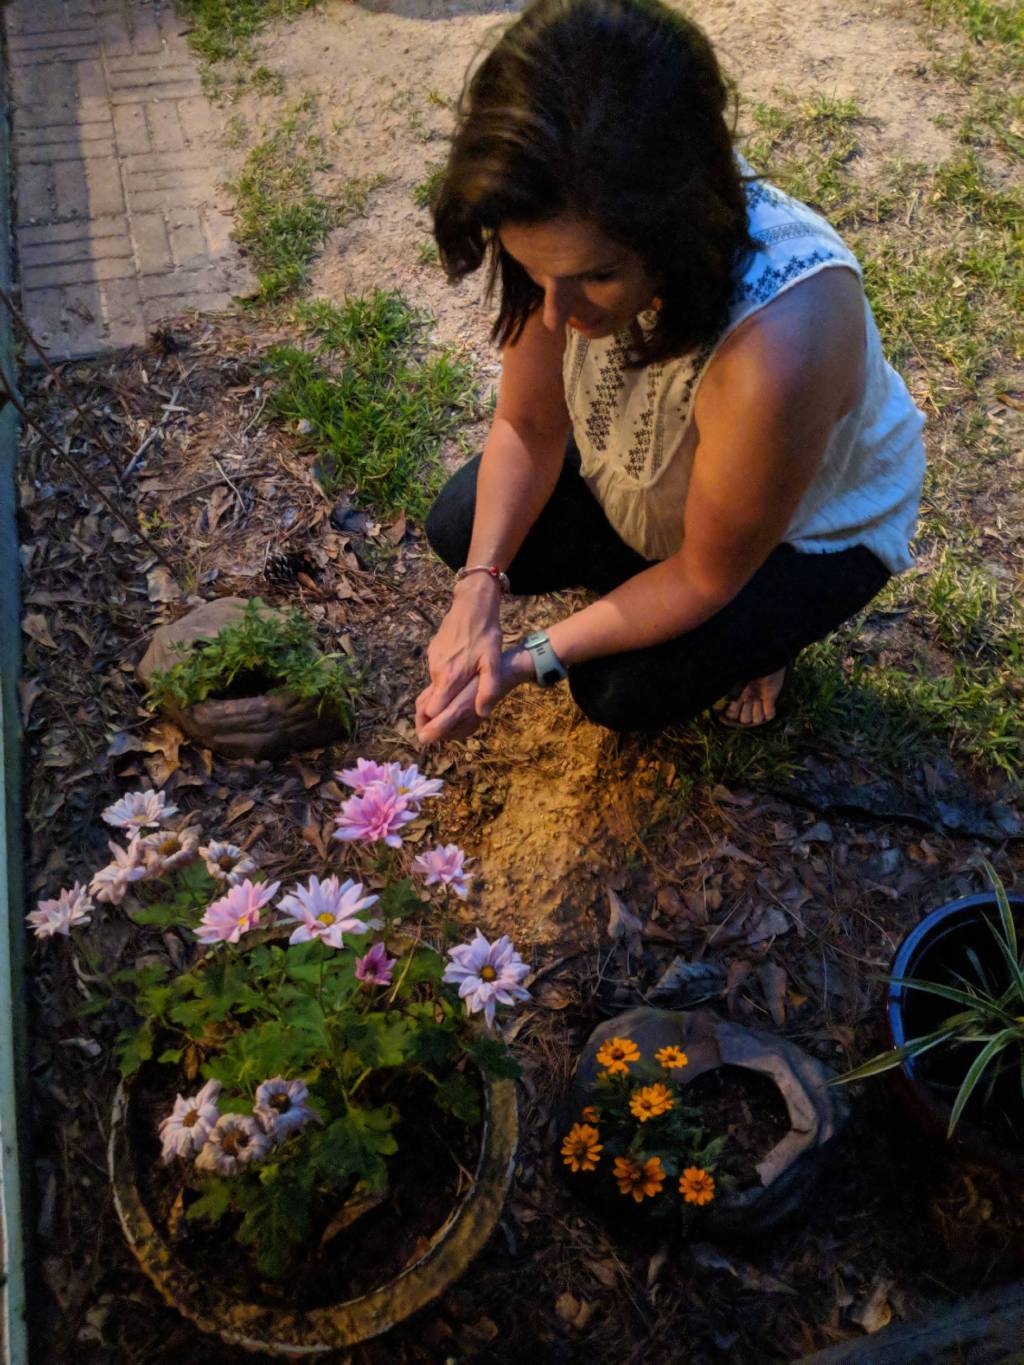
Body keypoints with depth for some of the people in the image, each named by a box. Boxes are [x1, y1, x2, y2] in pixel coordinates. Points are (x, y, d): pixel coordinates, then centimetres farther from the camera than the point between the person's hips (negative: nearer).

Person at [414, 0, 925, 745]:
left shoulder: (776, 349, -46)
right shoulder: (571, 239, -30)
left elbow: (708, 576, -27)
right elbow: (528, 427, -14)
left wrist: (535, 659, -29)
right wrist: (478, 590, -27)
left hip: (809, 531, -4)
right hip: (648, 482, 5)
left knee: (625, 690, -17)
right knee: (460, 526, -6)